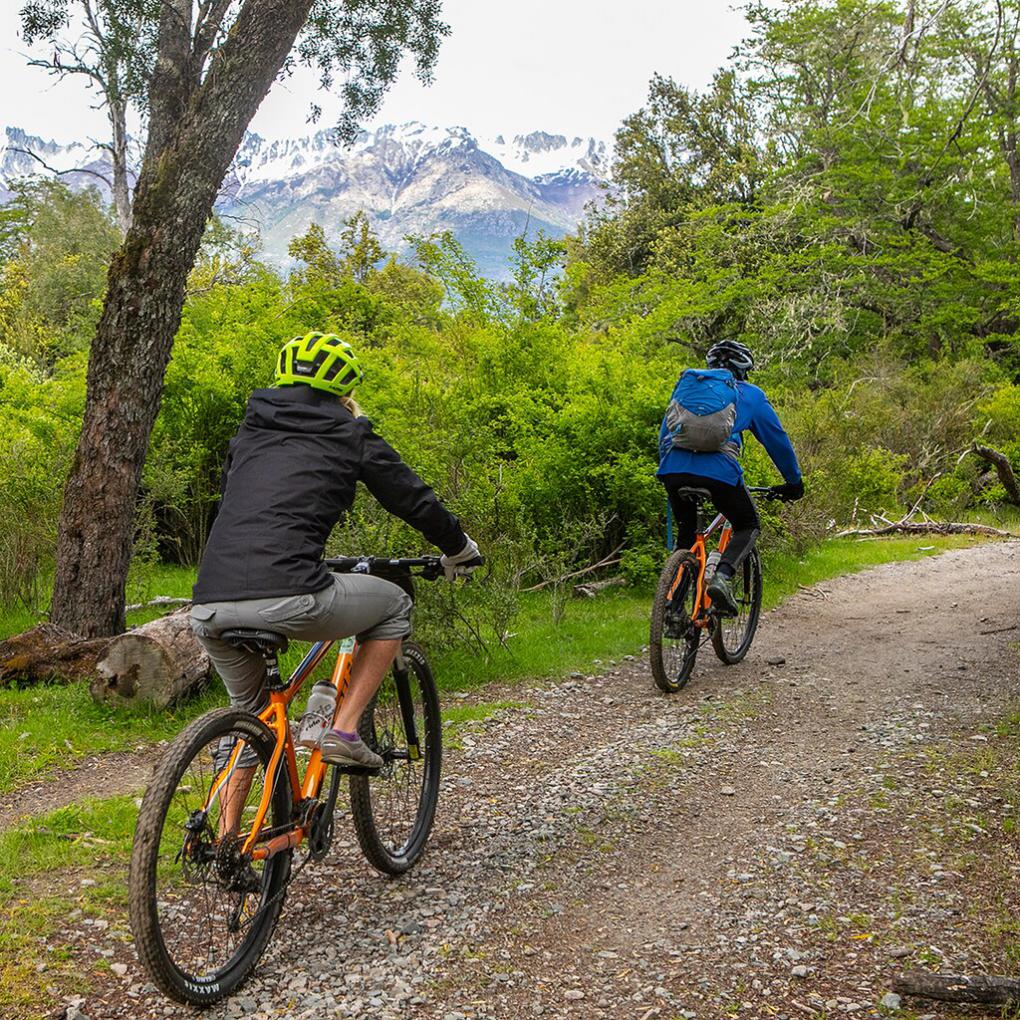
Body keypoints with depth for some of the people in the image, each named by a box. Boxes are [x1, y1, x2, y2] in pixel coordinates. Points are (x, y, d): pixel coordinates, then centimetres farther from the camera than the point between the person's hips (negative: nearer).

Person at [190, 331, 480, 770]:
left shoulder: (250, 429, 24)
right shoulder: (350, 434, 11)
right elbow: (415, 500, 18)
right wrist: (460, 549, 37)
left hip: (209, 609, 6)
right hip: (287, 598, -6)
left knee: (249, 711, 31)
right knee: (394, 607, 22)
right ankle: (344, 733, 13)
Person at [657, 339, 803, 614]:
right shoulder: (750, 394, 21)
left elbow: (664, 435, 35)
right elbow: (777, 439, 25)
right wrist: (794, 481, 36)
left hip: (673, 468, 4)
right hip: (718, 470, -3)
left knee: (686, 531, 25)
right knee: (748, 526, 18)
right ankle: (722, 577, -10)